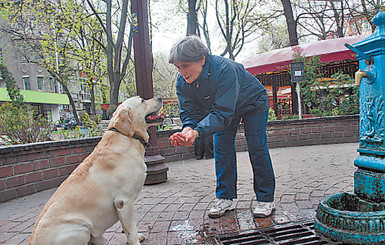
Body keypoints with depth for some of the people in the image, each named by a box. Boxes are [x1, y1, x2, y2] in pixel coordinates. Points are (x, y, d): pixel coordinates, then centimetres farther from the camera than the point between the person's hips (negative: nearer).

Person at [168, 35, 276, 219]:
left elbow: (222, 113, -45)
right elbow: (189, 113, -22)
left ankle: (265, 199, 4)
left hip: (253, 103, -5)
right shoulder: (182, 82, -23)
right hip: (223, 106, 5)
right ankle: (225, 198, 7)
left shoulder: (224, 69, -42)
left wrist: (197, 132, -58)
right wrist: (187, 129, -45)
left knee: (257, 147, -9)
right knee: (222, 148, -4)